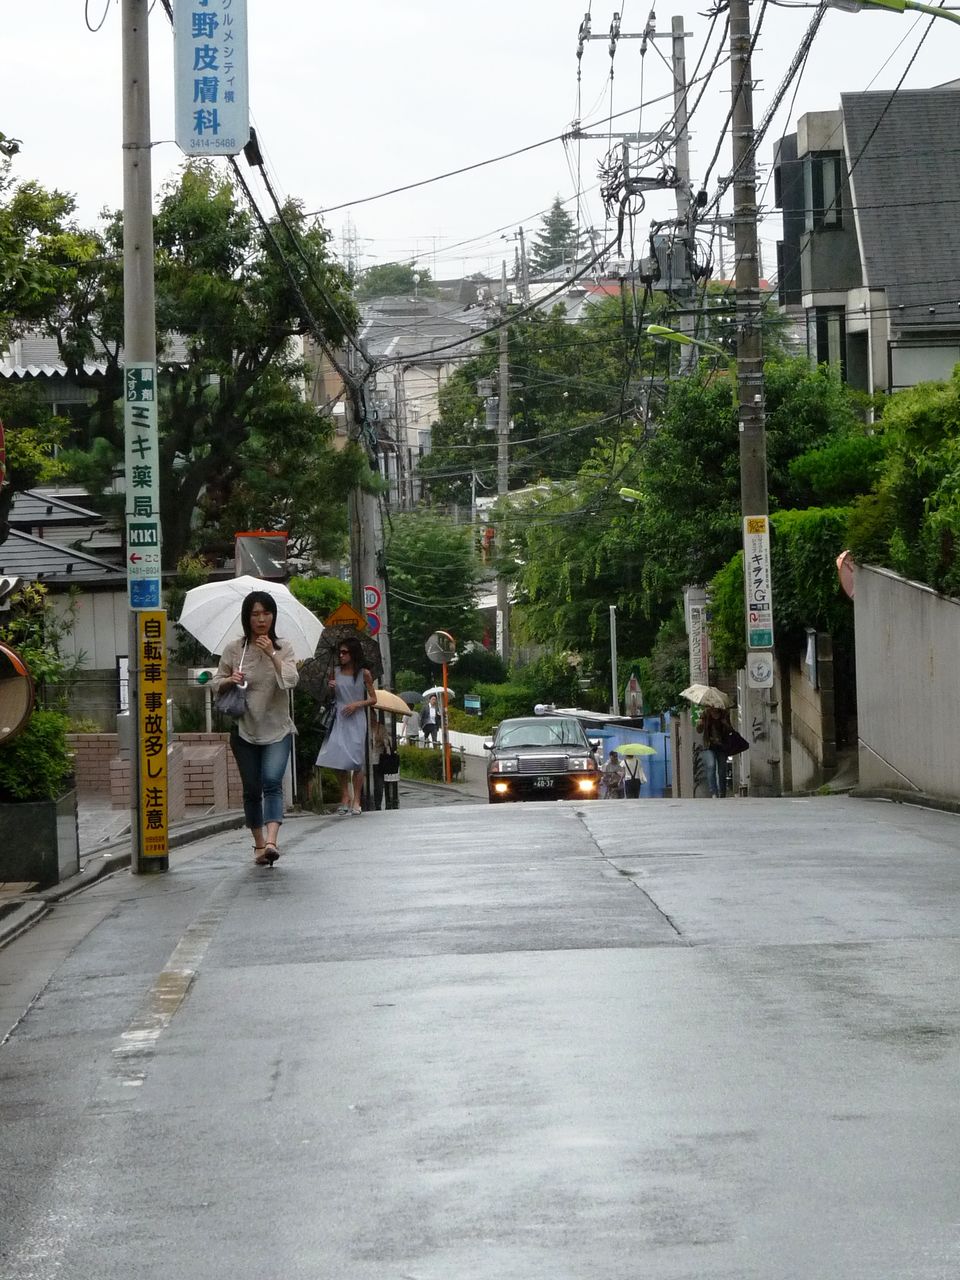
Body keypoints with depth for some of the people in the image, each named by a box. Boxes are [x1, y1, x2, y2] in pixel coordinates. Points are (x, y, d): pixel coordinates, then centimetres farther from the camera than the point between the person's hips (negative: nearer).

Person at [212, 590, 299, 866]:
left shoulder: (283, 649, 2)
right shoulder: (233, 649, 1)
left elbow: (291, 680, -13)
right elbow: (216, 683, 9)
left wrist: (272, 654, -22)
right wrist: (229, 680, -13)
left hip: (277, 729, -1)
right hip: (244, 729, 1)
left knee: (272, 781, -19)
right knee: (252, 788, 4)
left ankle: (271, 841, -30)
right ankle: (259, 843, 17)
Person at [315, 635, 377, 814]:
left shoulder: (364, 674, 1)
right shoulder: (336, 673, 9)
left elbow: (373, 699, 4)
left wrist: (357, 704, -11)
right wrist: (330, 689, -1)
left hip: (356, 720, -3)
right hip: (339, 719, 3)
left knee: (356, 759, -5)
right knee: (339, 757, -6)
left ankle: (356, 800, -1)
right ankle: (345, 796, 5)